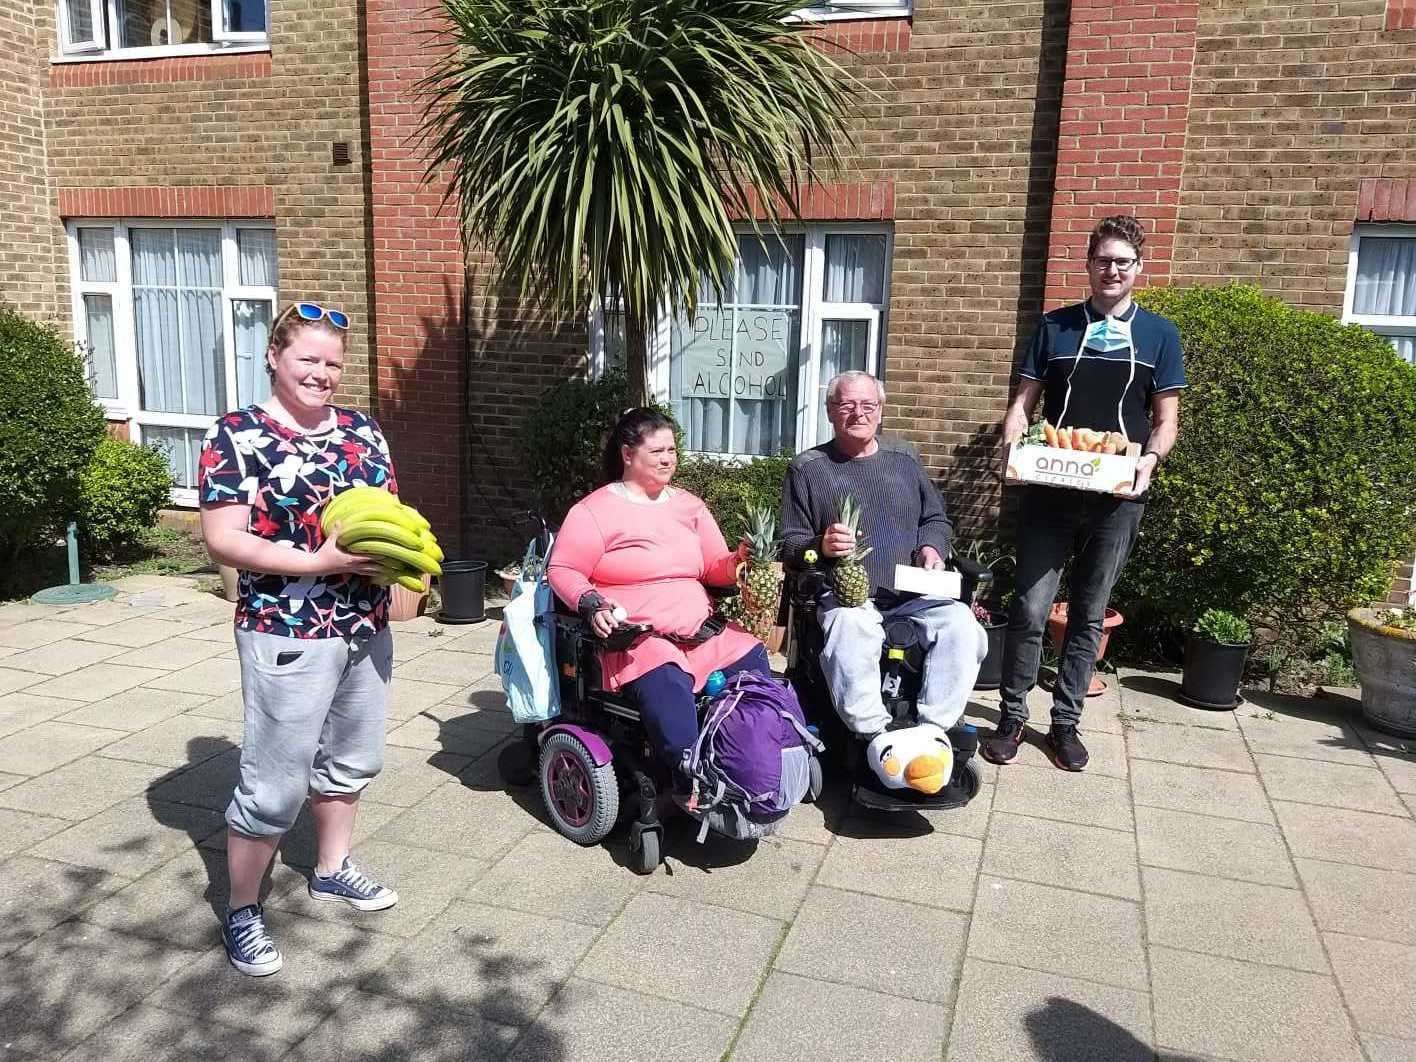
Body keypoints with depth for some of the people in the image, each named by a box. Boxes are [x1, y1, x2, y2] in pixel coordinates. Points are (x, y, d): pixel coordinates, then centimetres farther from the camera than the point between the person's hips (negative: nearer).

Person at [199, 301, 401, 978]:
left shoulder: (363, 431, 7)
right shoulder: (238, 435, -10)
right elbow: (223, 540, -15)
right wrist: (318, 562, -24)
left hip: (367, 628, 7)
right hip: (287, 635, -6)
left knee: (351, 760, 21)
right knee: (275, 783, 0)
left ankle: (331, 869, 42)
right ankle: (242, 913, 21)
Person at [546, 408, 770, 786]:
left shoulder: (688, 504, 16)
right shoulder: (595, 510, -2)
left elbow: (714, 569, 15)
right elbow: (561, 571, -4)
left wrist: (738, 561, -6)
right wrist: (593, 605, -20)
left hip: (701, 631, 6)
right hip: (635, 638, -6)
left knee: (755, 661, -14)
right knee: (667, 684, -35)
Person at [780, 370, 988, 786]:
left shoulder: (904, 459, 18)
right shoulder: (807, 468, 9)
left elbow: (936, 518, 24)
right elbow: (789, 542, 8)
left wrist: (932, 546, 1)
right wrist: (820, 545, -14)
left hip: (914, 591, 3)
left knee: (961, 625, -27)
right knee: (850, 631, -38)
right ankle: (877, 737, -33)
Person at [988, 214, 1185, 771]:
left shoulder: (1159, 334, 7)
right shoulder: (1055, 326, 7)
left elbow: (1166, 417, 6)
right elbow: (1023, 401, 6)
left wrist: (1150, 459, -14)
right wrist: (1013, 445, -14)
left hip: (1117, 496, 1)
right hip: (1050, 490, 0)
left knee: (1089, 614, 8)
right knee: (1029, 608, -2)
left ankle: (1065, 722, 20)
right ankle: (1012, 717, 12)